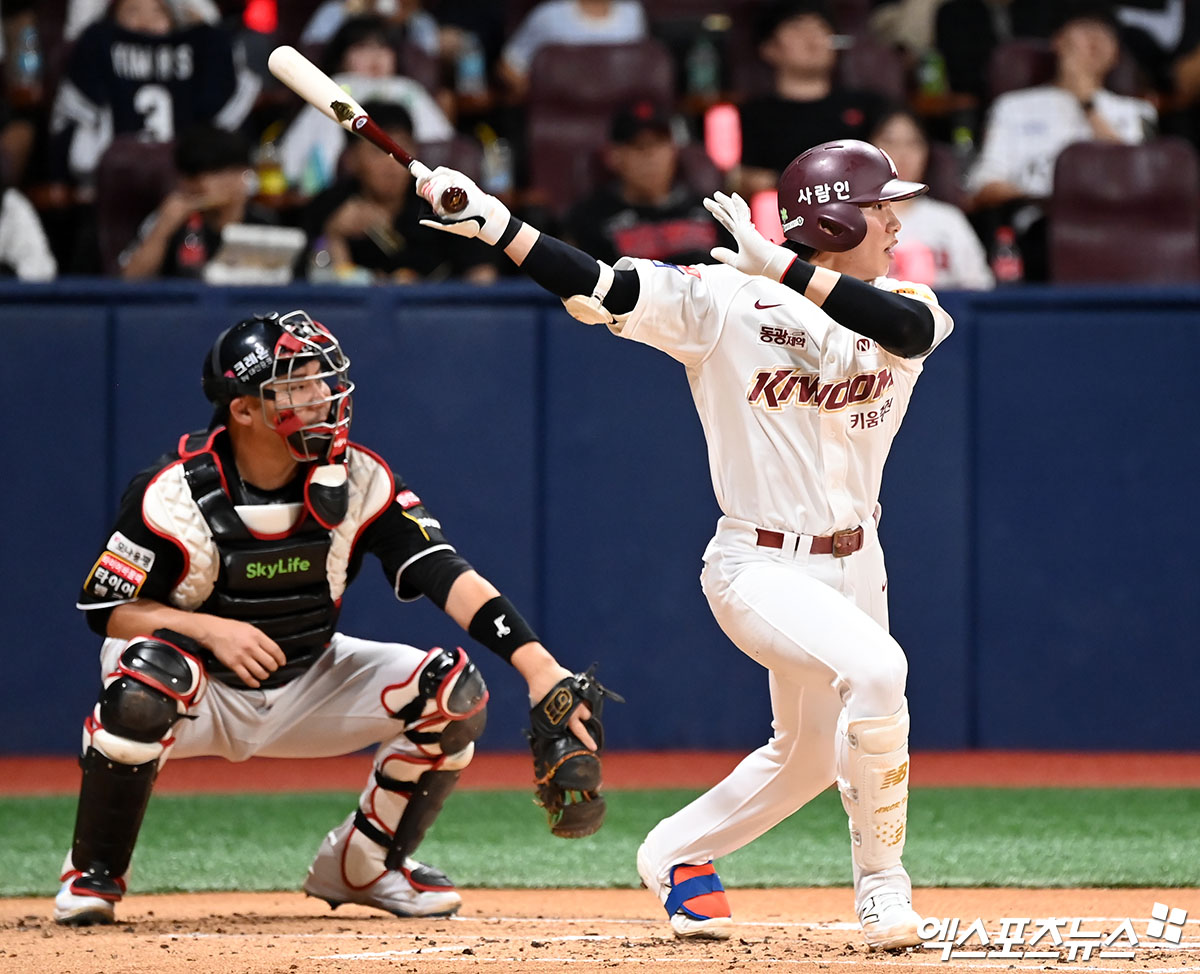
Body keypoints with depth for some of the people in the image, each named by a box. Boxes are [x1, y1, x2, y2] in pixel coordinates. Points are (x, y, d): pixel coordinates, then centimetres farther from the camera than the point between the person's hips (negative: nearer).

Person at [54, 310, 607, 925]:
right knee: (145, 683, -38)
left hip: (306, 686, 4)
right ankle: (92, 873, -14)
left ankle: (362, 866, 7)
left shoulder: (357, 479, -14)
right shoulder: (178, 492, -21)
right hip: (201, 695, -4)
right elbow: (103, 607, -15)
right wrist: (210, 629, -32)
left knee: (455, 692, -15)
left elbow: (444, 572, -24)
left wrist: (537, 664, -38)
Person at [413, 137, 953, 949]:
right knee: (875, 669, -30)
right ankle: (880, 882, -14)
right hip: (760, 567, -7)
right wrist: (495, 224, -31)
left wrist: (781, 266, -33)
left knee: (809, 755, 19)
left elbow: (912, 327, -26)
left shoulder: (900, 311, -2)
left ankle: (677, 854, 44)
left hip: (854, 563, 7)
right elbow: (602, 289, -19)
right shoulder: (724, 301, -13)